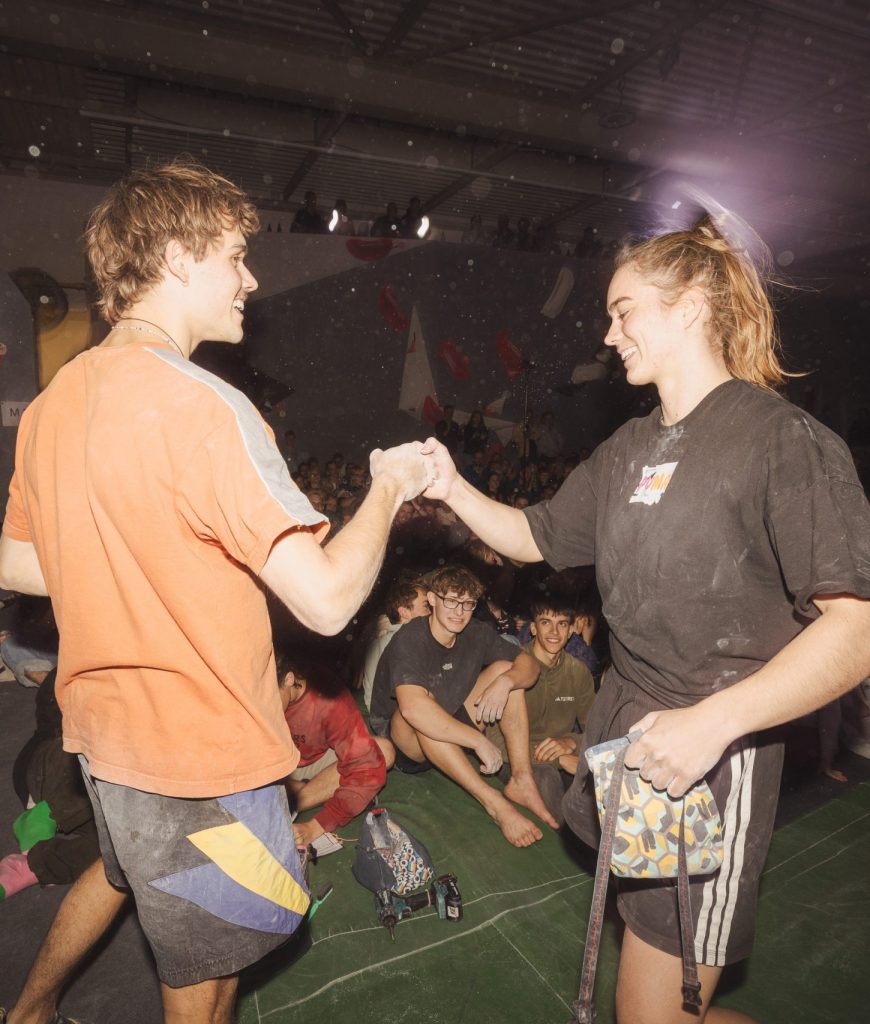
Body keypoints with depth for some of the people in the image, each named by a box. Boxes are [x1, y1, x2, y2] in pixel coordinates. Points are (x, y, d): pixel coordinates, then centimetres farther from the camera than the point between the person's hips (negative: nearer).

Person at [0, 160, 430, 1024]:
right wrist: (388, 488, -12)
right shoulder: (203, 408, -26)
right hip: (202, 754, -8)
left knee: (122, 869, 38)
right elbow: (326, 599, -28)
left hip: (103, 724, 9)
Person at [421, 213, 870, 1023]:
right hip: (624, 727, 7)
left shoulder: (785, 440, -14)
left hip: (713, 751, -6)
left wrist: (714, 721, -29)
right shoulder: (627, 450, 7)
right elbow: (534, 538, 13)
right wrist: (454, 490, -2)